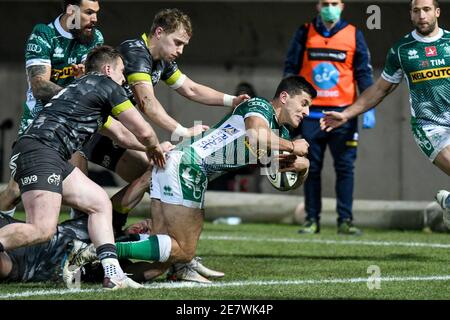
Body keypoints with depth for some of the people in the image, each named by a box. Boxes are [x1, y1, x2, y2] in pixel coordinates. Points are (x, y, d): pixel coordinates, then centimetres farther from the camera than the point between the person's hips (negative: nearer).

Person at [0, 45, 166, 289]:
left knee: (100, 203, 12)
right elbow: (143, 132, 9)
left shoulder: (84, 87, 33)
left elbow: (121, 134, 45)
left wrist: (152, 148, 53)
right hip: (39, 152, -10)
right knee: (42, 230, -23)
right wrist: (155, 148, 31)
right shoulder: (106, 85, 7)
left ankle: (112, 274, 2)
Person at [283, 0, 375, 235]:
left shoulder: (354, 35, 6)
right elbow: (290, 70, 9)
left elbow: (364, 73, 6)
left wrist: (368, 107, -3)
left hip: (343, 114, -1)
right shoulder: (304, 34, 7)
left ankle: (345, 220, 0)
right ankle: (312, 220, 9)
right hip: (310, 114, 1)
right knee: (311, 169, 4)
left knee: (345, 168, -3)